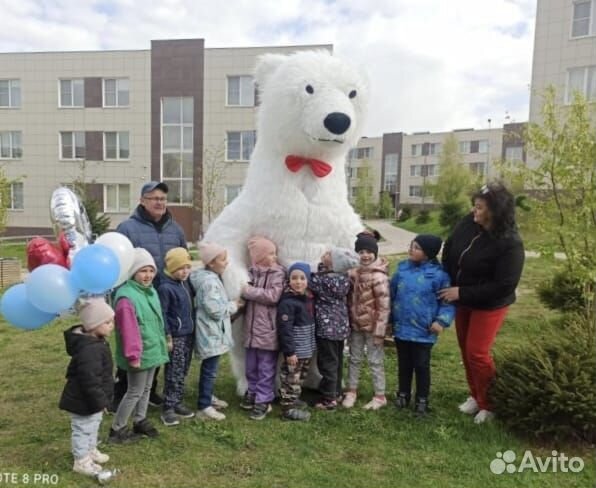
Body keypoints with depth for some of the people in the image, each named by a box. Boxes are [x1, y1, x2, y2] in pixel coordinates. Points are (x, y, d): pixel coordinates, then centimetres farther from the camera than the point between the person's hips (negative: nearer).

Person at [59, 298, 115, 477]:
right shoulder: (89, 349, -33)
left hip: (90, 400, 11)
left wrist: (101, 399, 23)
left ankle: (91, 451, 44)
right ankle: (81, 461, 25)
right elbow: (90, 380, -32)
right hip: (84, 401, -11)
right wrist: (100, 401, -22)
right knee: (83, 430, 8)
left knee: (93, 427, 26)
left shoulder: (95, 341, 2)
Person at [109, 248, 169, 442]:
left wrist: (161, 344, 19)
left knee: (146, 388, 20)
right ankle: (117, 429, 19)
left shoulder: (151, 292, 7)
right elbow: (129, 330, -24)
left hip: (153, 351, 9)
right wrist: (133, 355, -22)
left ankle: (140, 421, 36)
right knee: (135, 391, 3)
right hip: (140, 354, -9)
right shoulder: (126, 297, -24)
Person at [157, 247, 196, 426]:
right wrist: (167, 336, -15)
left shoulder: (187, 283, 8)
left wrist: (193, 329, 16)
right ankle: (168, 408, 8)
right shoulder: (165, 287, -15)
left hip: (189, 334, 7)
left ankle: (177, 403, 25)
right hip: (175, 336, -7)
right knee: (174, 373, -2)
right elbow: (162, 314, -15)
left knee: (183, 372, 14)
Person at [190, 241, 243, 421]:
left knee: (210, 368, 22)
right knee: (209, 370, -3)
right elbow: (215, 310, -26)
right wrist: (234, 305, -12)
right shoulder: (209, 282, -23)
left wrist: (230, 304, 11)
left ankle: (208, 397, 37)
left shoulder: (210, 277, 11)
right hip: (211, 333, -11)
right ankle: (204, 407, 5)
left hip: (212, 332, 11)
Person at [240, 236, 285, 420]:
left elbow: (273, 296, -19)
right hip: (251, 326, 5)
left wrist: (248, 291, -14)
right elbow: (243, 293, 10)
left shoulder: (278, 273, -8)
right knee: (251, 365, 16)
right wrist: (241, 295, -12)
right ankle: (253, 392, 34)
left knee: (266, 367, 4)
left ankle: (263, 400, 14)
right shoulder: (251, 271, 7)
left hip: (268, 328, -5)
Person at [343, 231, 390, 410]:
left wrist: (379, 331, -17)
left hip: (372, 326, -6)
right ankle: (351, 391, 30)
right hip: (356, 325, 6)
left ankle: (380, 396, 20)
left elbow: (384, 306, -18)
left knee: (375, 361, 6)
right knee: (354, 359, 16)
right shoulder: (353, 272, 3)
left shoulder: (379, 276, -18)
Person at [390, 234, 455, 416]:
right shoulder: (402, 268, 0)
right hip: (401, 327, 4)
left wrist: (441, 321, -17)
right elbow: (392, 294, 8)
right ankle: (403, 394, 36)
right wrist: (389, 319, 11)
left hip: (424, 331, -4)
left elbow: (447, 301, -6)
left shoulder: (438, 274, -13)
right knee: (404, 364, 18)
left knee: (421, 365, 9)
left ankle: (422, 399, 26)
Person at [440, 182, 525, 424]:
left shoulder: (510, 243, -27)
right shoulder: (468, 223, -10)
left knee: (477, 353, -2)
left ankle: (490, 404, 21)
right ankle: (475, 396, 36)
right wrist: (448, 283, -1)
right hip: (462, 300, 7)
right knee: (465, 350, 16)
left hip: (488, 305, -6)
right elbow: (449, 250, 5)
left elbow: (503, 285, -27)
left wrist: (462, 293, -24)